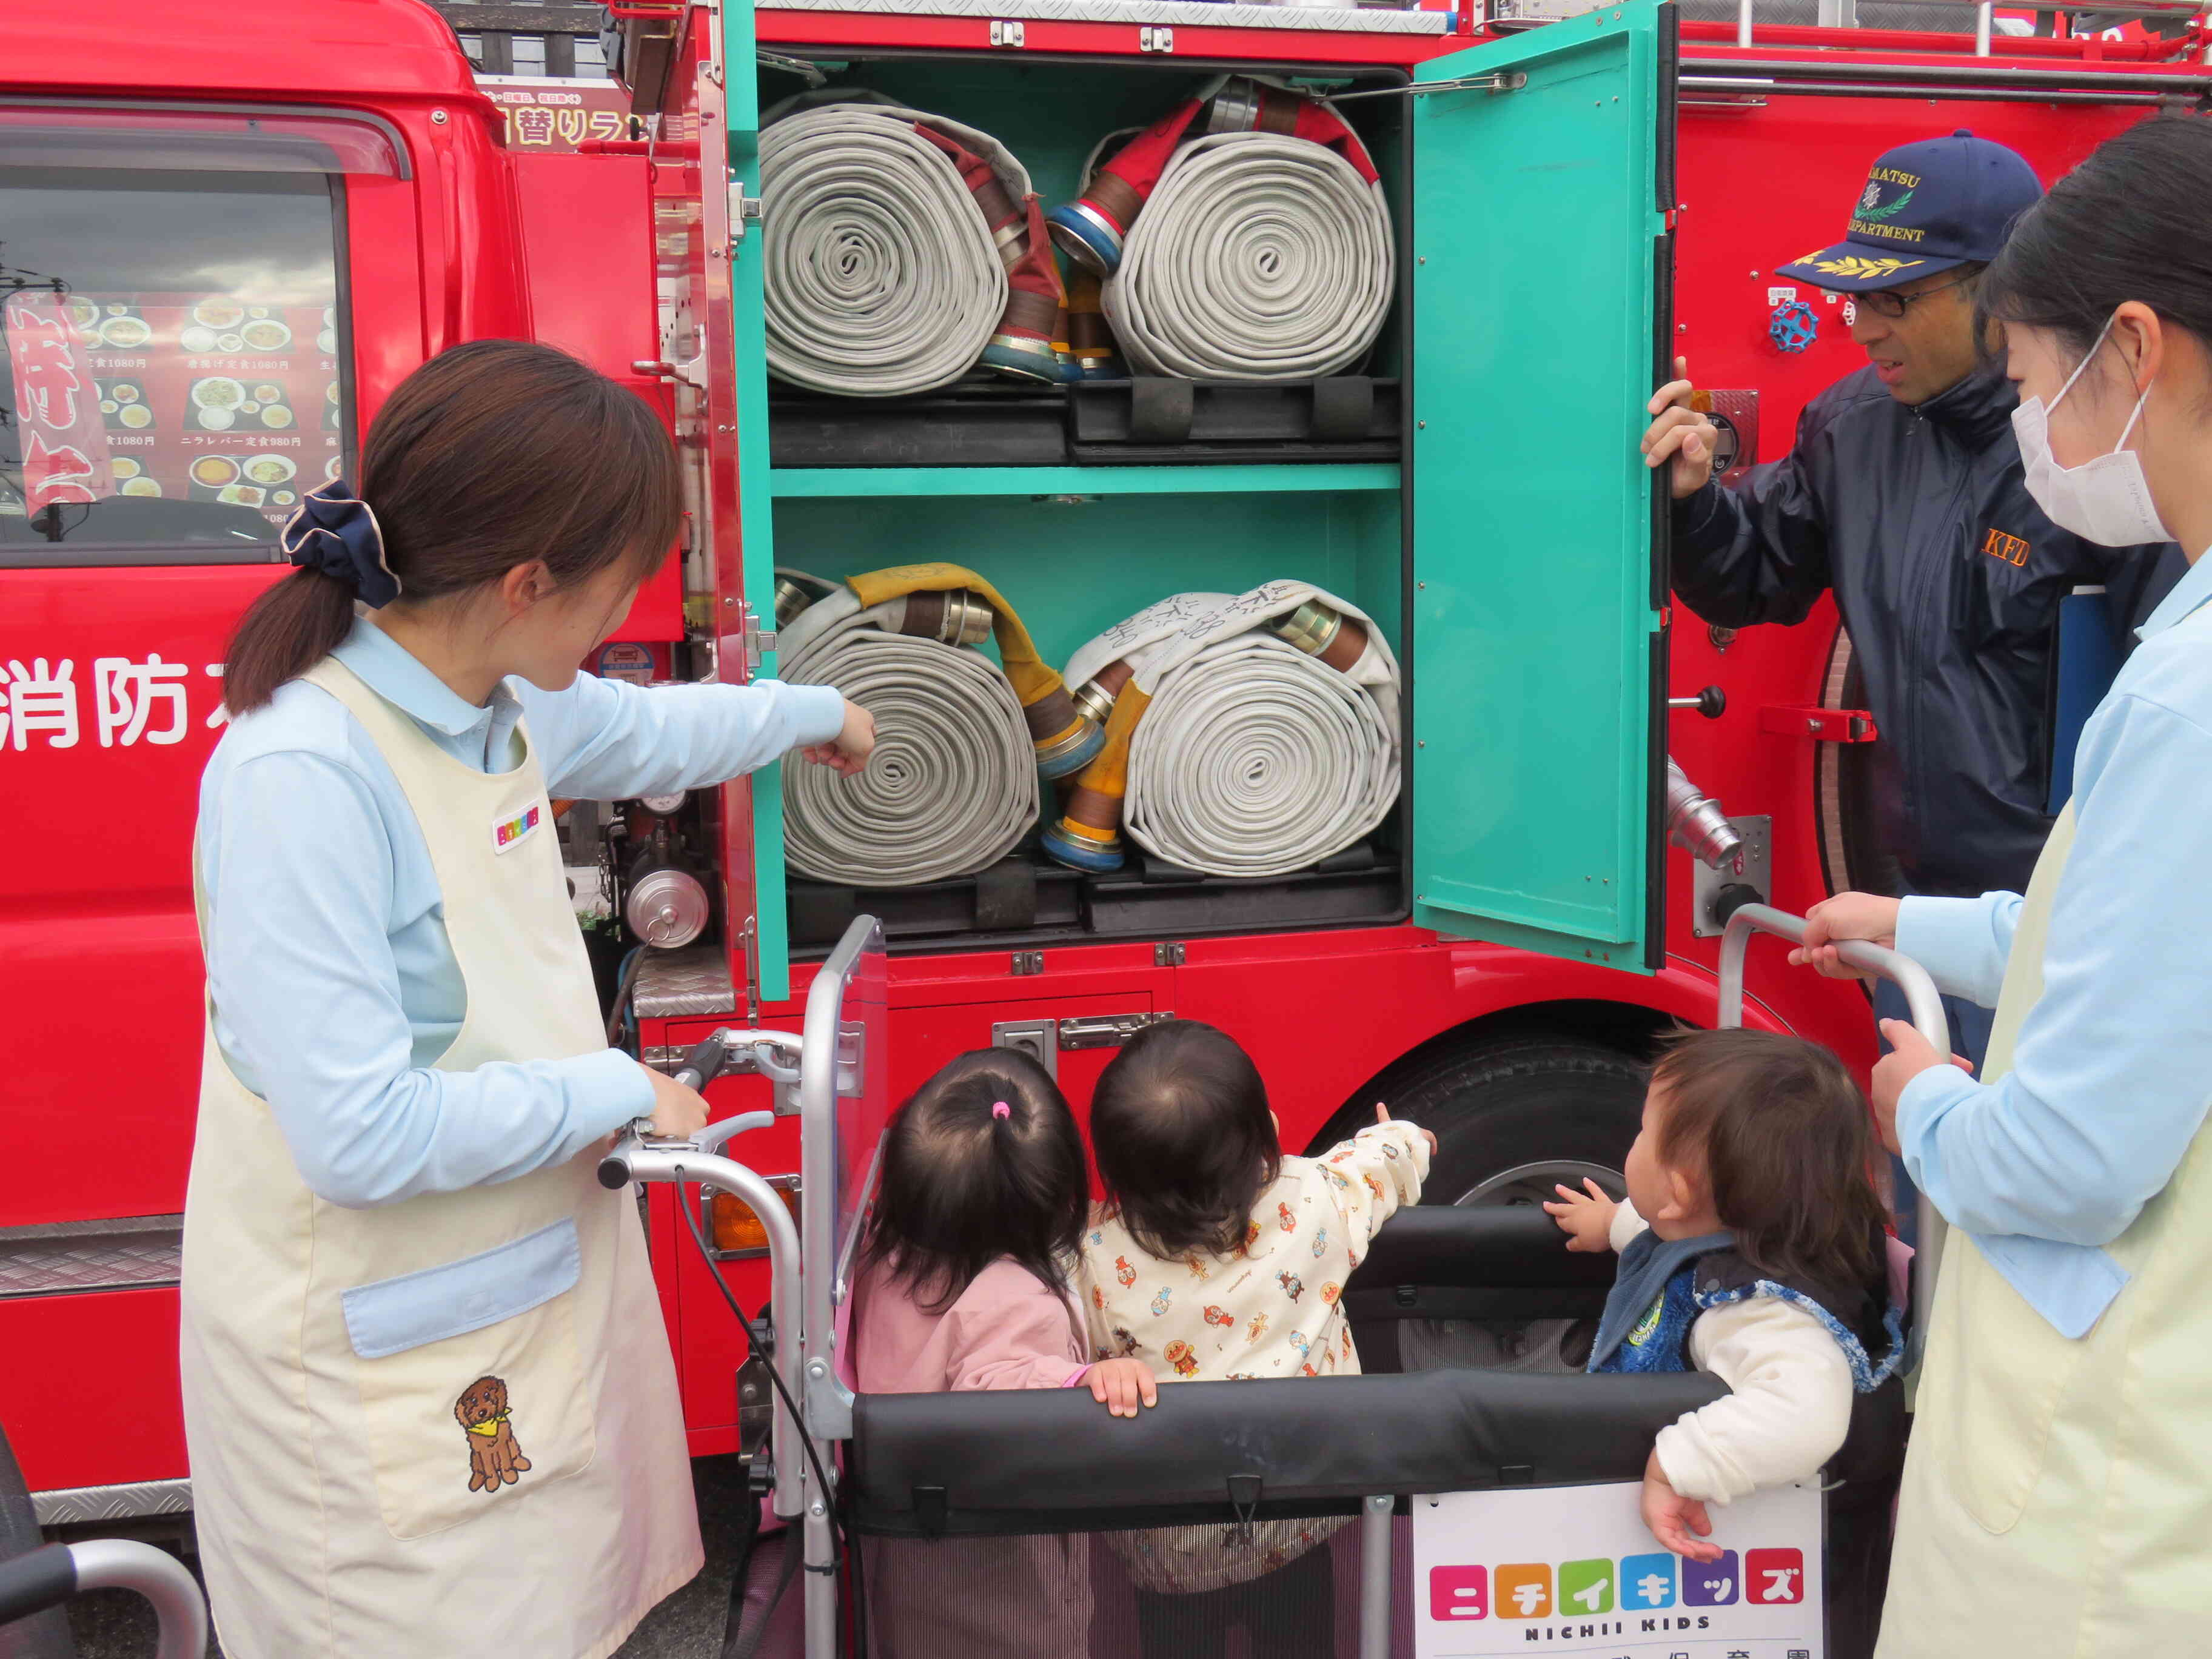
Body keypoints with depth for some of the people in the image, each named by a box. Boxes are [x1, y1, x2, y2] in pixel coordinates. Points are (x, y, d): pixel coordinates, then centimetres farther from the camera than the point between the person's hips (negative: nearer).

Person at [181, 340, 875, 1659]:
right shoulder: (301, 777, -28)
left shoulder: (498, 698, -2)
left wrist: (811, 712, 38)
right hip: (383, 1361, -8)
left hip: (537, 1276, 8)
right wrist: (618, 1091, -18)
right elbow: (361, 1133, -29)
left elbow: (639, 734, 23)